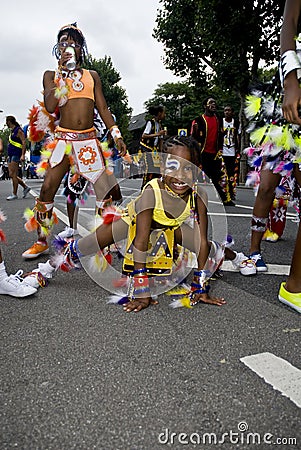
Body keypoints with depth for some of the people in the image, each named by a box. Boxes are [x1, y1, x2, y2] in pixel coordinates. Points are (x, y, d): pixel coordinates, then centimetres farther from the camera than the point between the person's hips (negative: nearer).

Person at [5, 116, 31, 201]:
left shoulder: (18, 131, -8)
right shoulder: (12, 131, 20)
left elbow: (24, 143, -15)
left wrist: (23, 155, -24)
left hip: (16, 155, -10)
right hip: (11, 156, 10)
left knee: (13, 175, -9)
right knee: (11, 175, 8)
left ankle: (14, 194, -3)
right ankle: (25, 187, 17)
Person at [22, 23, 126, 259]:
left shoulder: (92, 76, 15)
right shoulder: (51, 75, 9)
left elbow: (103, 109, 12)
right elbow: (50, 106, -7)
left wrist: (117, 136, 2)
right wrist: (63, 72, -9)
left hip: (89, 140, 2)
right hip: (63, 139, -1)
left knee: (106, 187, -3)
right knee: (47, 189, -5)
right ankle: (42, 241, 8)